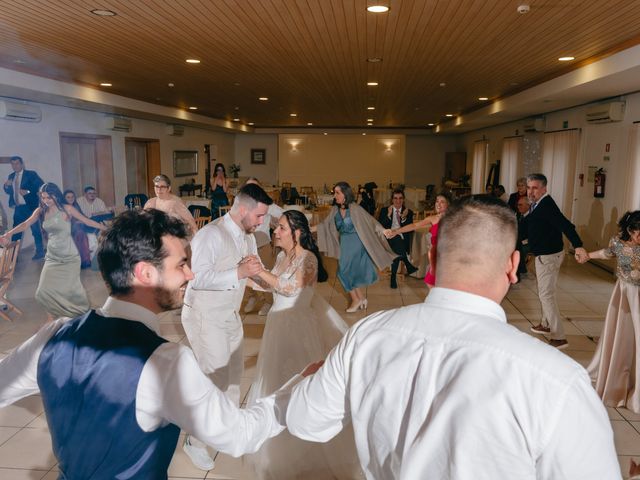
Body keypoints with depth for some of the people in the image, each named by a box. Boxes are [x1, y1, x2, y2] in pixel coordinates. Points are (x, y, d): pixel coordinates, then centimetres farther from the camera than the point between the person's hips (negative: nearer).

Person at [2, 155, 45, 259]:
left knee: (36, 229, 0)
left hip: (30, 207, -6)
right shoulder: (11, 176, 13)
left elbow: (41, 186, -15)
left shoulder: (31, 174, -5)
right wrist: (6, 185, -2)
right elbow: (8, 191, 19)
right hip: (18, 208, 6)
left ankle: (40, 251, 9)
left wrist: (28, 192, -23)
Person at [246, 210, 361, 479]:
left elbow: (291, 288, -30)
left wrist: (261, 270, -26)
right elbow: (271, 286, 11)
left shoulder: (308, 258, -19)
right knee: (278, 374, 23)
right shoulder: (282, 256, 5)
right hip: (280, 321, 8)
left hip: (297, 324, -8)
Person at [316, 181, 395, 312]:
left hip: (356, 243, -5)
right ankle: (361, 297, 26)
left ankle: (356, 299, 11)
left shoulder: (355, 208, -15)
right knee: (352, 272, 10)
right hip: (344, 243, 5)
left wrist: (383, 230, -23)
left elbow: (370, 221, -14)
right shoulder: (335, 210, 1)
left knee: (345, 271, -5)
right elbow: (325, 224, 9)